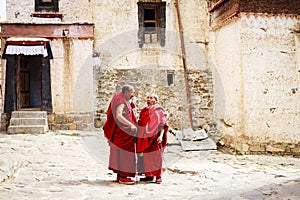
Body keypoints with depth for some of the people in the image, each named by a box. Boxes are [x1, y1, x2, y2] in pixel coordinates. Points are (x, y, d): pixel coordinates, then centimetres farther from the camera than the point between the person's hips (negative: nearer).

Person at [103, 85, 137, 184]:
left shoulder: (126, 102, 15)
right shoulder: (121, 102, -16)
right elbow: (118, 116, -31)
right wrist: (131, 125, -36)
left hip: (125, 132, 10)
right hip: (121, 132, -10)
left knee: (121, 154, 12)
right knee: (123, 153, -7)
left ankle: (120, 175, 19)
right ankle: (122, 177, -3)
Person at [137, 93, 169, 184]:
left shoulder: (159, 110, 1)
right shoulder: (144, 111, 16)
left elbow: (163, 124, -5)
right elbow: (140, 124, 19)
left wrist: (161, 136, -17)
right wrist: (139, 136, 13)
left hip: (155, 137, -5)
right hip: (145, 137, 5)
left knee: (156, 156, -5)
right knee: (146, 156, 4)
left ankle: (158, 176, 1)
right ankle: (149, 175, 12)